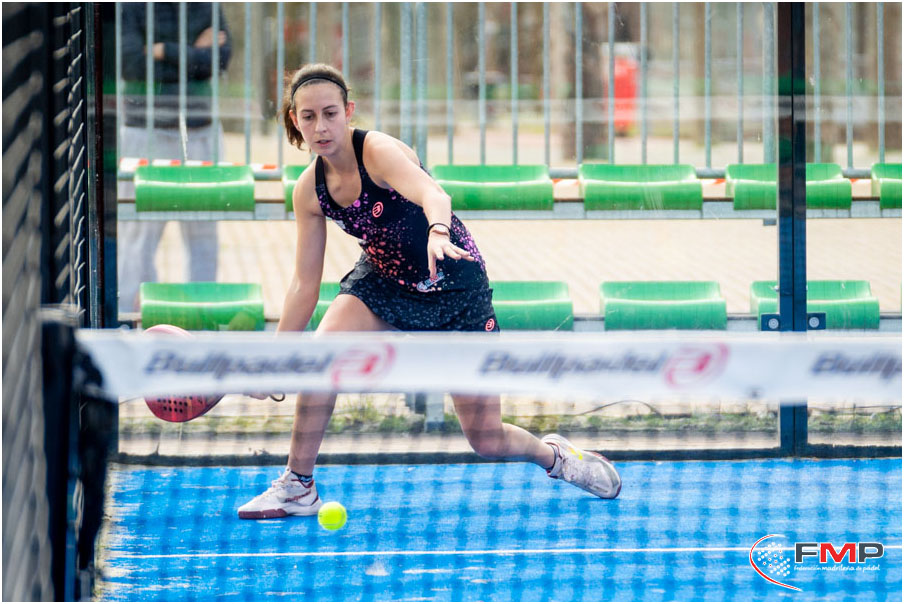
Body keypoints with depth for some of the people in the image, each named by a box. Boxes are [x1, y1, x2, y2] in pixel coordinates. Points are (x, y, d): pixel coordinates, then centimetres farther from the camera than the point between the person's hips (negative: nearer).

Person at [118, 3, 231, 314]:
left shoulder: (207, 8, 7)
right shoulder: (130, 8, -2)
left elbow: (220, 58, -10)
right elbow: (132, 65, -16)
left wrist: (165, 51, -16)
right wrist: (193, 56, -11)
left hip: (199, 137, 3)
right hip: (144, 135, -3)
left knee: (202, 235, 6)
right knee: (138, 233, -5)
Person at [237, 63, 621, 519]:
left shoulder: (379, 152, -25)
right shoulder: (309, 191, -8)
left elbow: (433, 195, -46)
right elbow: (305, 285, 1)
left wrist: (437, 231, -69)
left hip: (454, 287, -4)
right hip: (383, 281, 4)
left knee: (487, 440, -3)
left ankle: (554, 455, 32)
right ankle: (297, 487, -12)